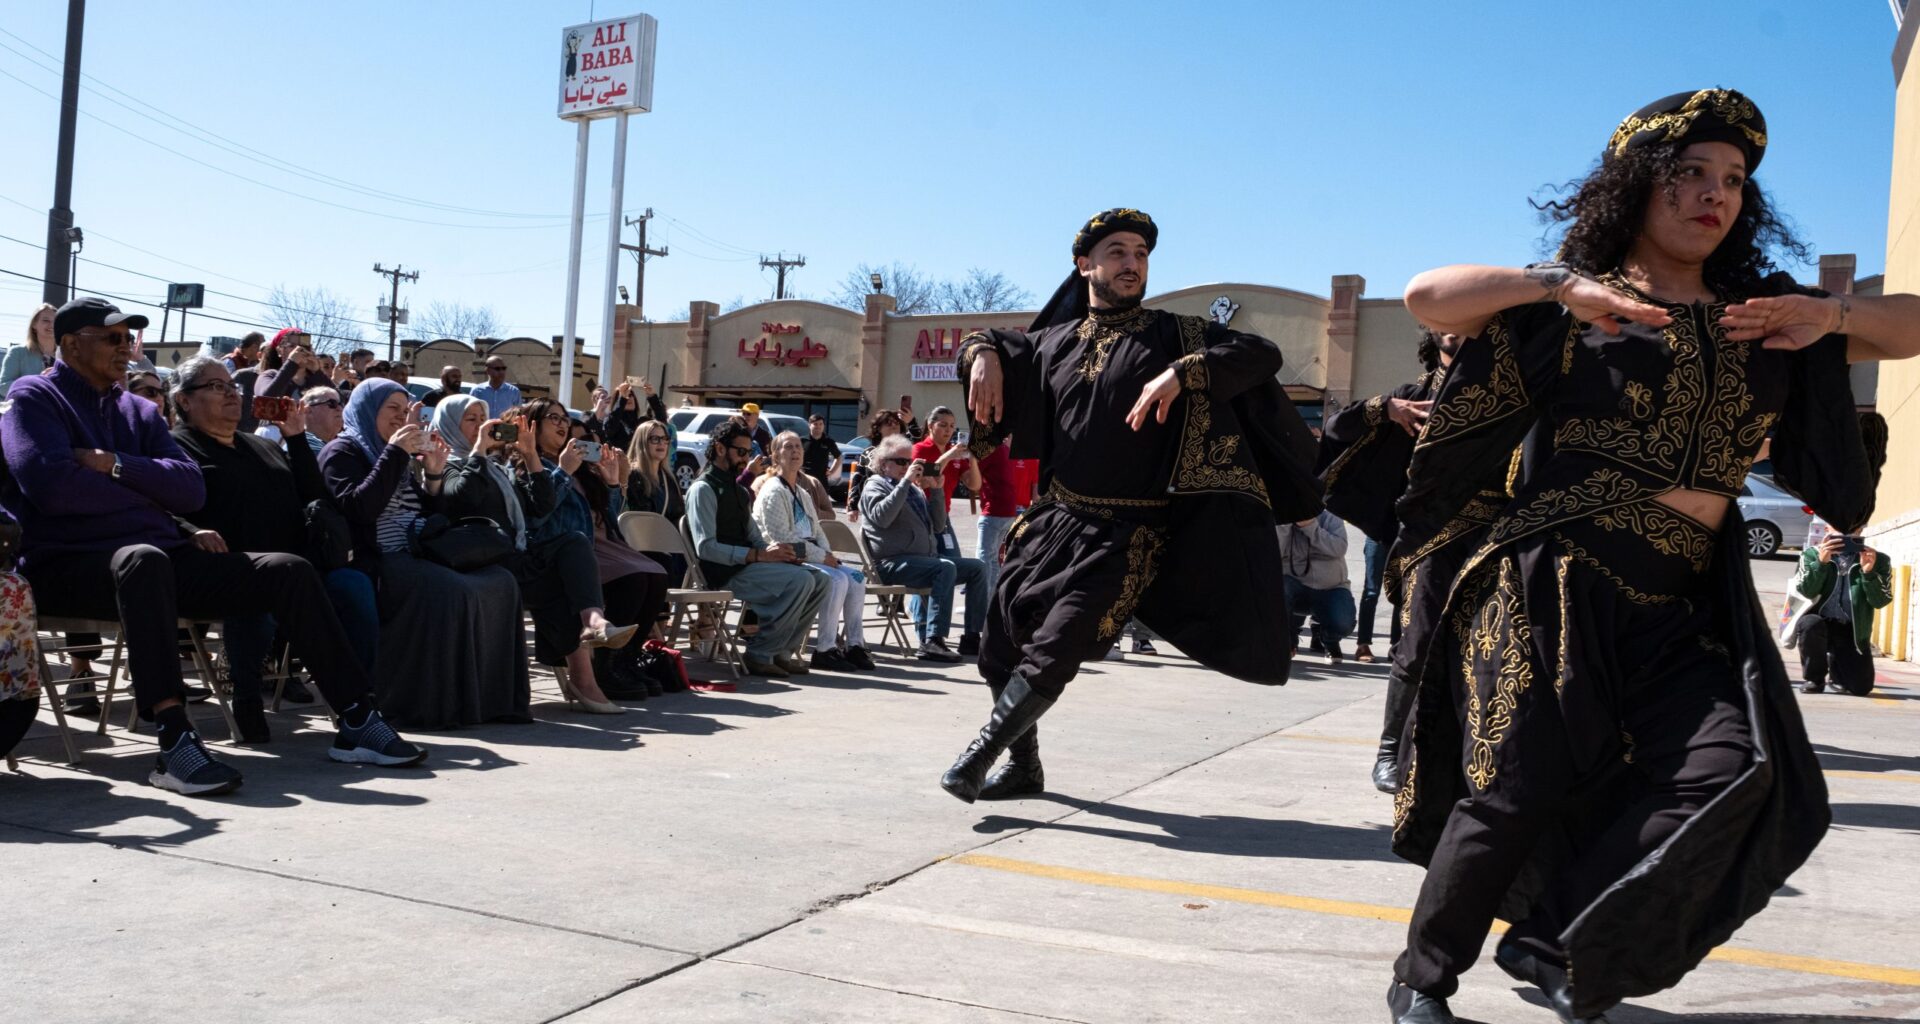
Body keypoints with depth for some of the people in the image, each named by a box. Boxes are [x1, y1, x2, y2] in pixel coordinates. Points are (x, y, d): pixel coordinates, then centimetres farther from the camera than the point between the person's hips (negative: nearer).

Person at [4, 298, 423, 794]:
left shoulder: (139, 411, 21)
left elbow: (192, 489, 6)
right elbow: (52, 485, -16)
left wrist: (116, 465, -8)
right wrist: (145, 492, -3)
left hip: (161, 556, 7)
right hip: (68, 566, -7)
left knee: (290, 570, -8)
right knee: (143, 559, -42)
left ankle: (357, 720, -12)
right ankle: (175, 742, -51)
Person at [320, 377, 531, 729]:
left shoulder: (396, 455, 26)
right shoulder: (342, 451, 2)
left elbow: (427, 514, 23)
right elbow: (360, 509, -16)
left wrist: (433, 474, 6)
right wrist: (395, 452, -16)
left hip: (414, 557, 8)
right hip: (374, 563, -8)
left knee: (500, 580, -12)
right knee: (451, 590, -33)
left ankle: (493, 696, -14)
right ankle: (436, 703, -27)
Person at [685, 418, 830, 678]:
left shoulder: (739, 490, 22)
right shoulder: (703, 489, -7)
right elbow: (706, 548, -18)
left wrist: (774, 551, -2)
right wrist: (758, 555, -23)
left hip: (746, 565, 9)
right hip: (724, 572, -9)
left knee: (819, 580, -6)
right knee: (800, 580, -26)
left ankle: (780, 651, -2)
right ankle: (759, 654, -17)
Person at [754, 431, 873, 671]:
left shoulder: (802, 493, 23)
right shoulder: (773, 491, -6)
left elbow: (816, 531, 23)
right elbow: (781, 536, -16)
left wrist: (828, 554, 1)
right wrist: (820, 556, -16)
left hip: (810, 556, 9)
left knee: (856, 577, -10)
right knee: (837, 579, -27)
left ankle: (854, 644, -10)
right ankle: (825, 650, -23)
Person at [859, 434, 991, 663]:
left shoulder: (915, 489, 23)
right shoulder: (875, 485, 3)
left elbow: (938, 526, 16)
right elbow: (881, 517, -20)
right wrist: (905, 482, -17)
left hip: (926, 557, 8)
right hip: (892, 563, -8)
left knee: (978, 567, -2)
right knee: (946, 567, -32)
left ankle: (971, 637, -5)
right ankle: (932, 642, -40)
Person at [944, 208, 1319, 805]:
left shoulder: (1174, 337, 1)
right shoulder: (1055, 342, 12)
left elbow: (1262, 355, -10)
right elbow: (988, 343, 28)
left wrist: (1181, 372, -25)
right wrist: (983, 354, 3)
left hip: (1128, 534, -4)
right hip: (1057, 520, 5)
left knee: (1056, 648, -17)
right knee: (1003, 642, 5)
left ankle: (981, 752, -1)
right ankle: (1024, 766, 25)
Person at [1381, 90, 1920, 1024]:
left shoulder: (1760, 315, 16)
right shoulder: (1564, 302, 3)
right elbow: (1427, 297, -8)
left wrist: (1831, 314, 0)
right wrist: (1564, 286, -12)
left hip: (1683, 598, 5)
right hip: (1558, 577, -4)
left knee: (1734, 771, -15)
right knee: (1522, 785, -8)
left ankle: (1547, 941, 4)